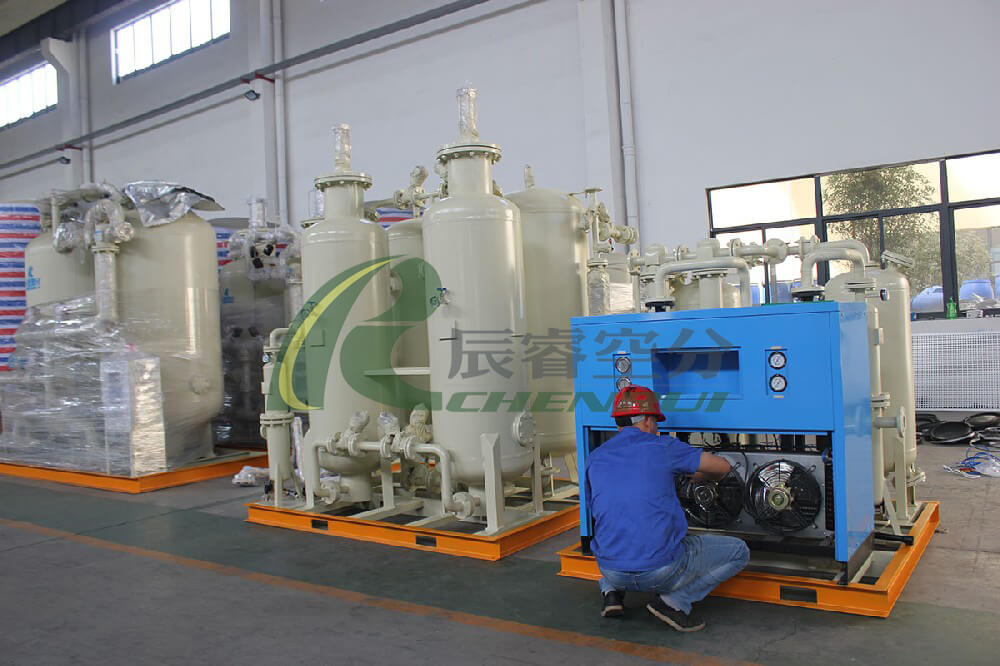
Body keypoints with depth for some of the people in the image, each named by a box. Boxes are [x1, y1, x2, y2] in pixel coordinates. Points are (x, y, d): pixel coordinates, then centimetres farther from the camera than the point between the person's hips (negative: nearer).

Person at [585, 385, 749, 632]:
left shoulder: (595, 458, 9)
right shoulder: (662, 447, -2)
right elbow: (722, 466, 8)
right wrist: (698, 478, 31)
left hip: (611, 571, 5)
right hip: (661, 570, -5)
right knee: (738, 551, 14)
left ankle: (612, 593, 14)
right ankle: (674, 601, 1)